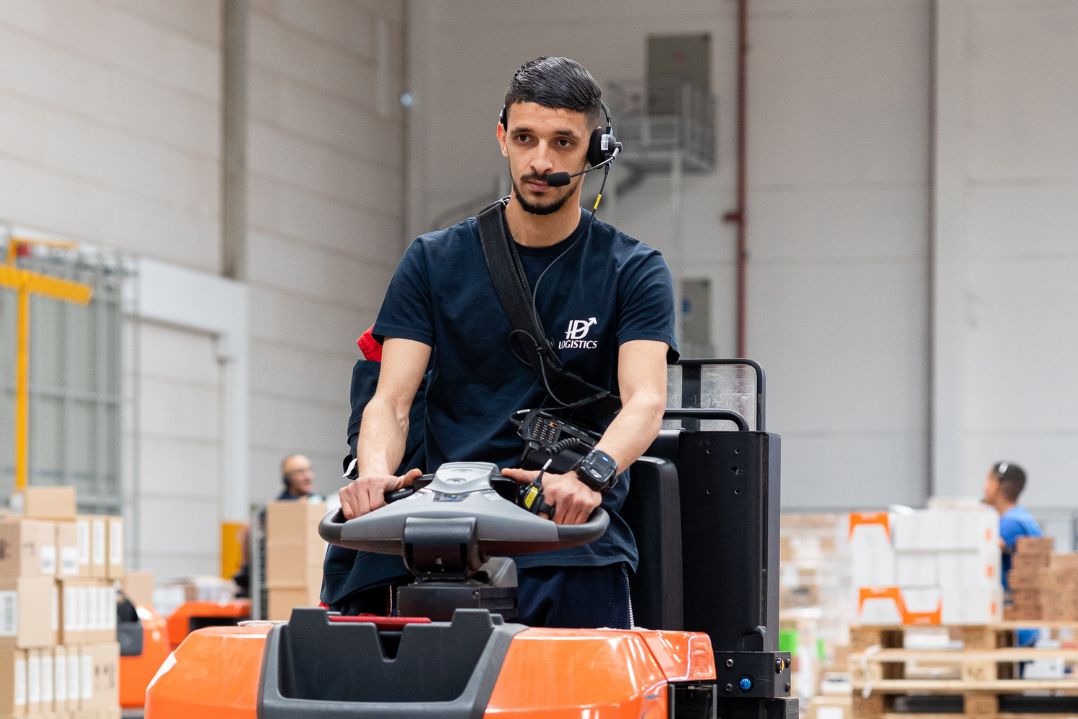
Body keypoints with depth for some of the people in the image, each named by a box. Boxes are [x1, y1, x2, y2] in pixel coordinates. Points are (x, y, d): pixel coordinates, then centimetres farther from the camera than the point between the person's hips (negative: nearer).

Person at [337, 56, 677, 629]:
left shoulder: (633, 271, 8)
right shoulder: (434, 262, 12)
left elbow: (645, 400, -8)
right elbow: (392, 400, 3)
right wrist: (376, 472, -21)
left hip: (580, 560, 0)